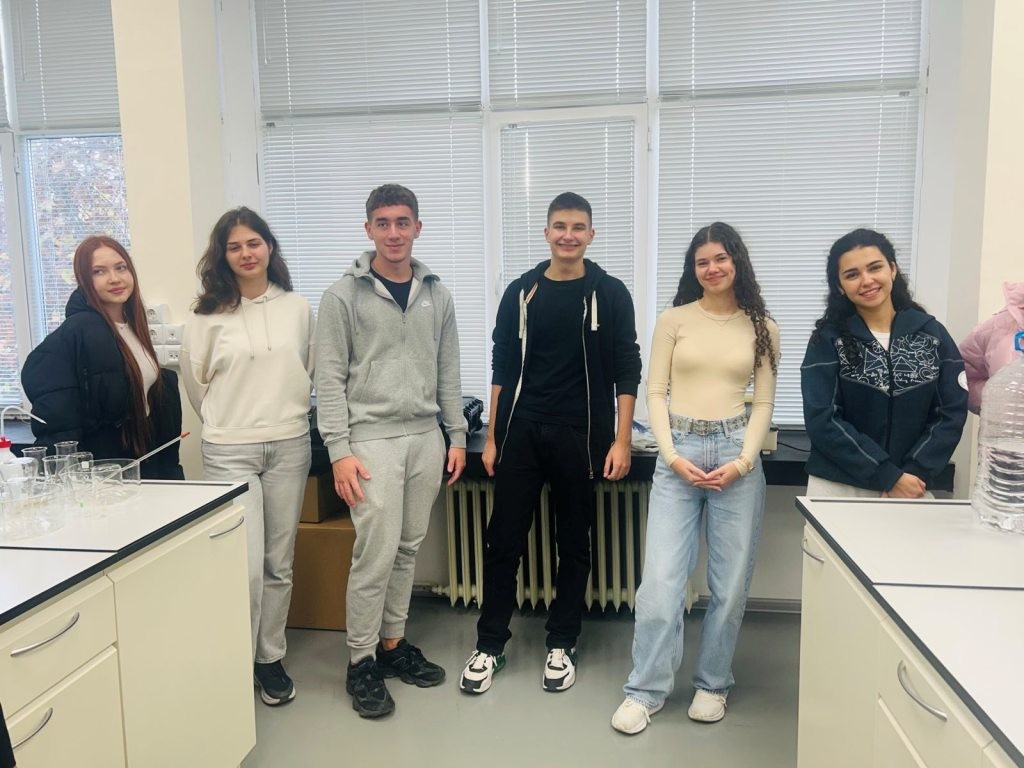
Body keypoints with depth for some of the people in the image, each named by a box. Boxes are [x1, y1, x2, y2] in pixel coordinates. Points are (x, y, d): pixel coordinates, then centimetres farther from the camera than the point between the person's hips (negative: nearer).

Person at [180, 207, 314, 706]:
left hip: (289, 446, 3)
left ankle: (271, 659, 27)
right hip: (229, 452, -2)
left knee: (279, 564, 11)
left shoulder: (297, 308, 4)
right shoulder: (207, 316, -3)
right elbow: (196, 384, 7)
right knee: (245, 567, -6)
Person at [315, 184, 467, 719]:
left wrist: (457, 435, 9)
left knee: (408, 549, 12)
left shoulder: (436, 294, 10)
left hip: (426, 438, 5)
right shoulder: (344, 295, -3)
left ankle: (393, 643, 28)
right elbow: (330, 379, -6)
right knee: (376, 553, -4)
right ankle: (362, 662, 13)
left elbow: (448, 373, 13)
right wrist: (339, 451, -13)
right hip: (372, 438, -4)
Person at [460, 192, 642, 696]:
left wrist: (621, 440, -8)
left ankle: (561, 645, 25)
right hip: (520, 434, 2)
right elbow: (502, 369, 9)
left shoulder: (610, 294, 1)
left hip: (579, 437, -1)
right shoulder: (521, 292, 7)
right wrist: (492, 437, 5)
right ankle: (490, 645, 20)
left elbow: (626, 373, -1)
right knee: (504, 541, 6)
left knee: (574, 544, 9)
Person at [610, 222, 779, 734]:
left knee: (731, 579, 7)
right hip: (677, 452, -1)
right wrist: (672, 455, -9)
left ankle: (712, 684, 25)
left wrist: (743, 461, -7)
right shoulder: (673, 320, 5)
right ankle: (646, 690, 10)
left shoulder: (763, 327, 8)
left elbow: (764, 402, 6)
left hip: (735, 452, 1)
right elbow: (656, 392, 2)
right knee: (661, 577, -3)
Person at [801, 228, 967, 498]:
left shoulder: (932, 334, 1)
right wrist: (889, 476, -16)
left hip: (911, 488, 2)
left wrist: (915, 474, -12)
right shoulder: (828, 340, -6)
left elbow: (952, 412, 0)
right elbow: (822, 421, -13)